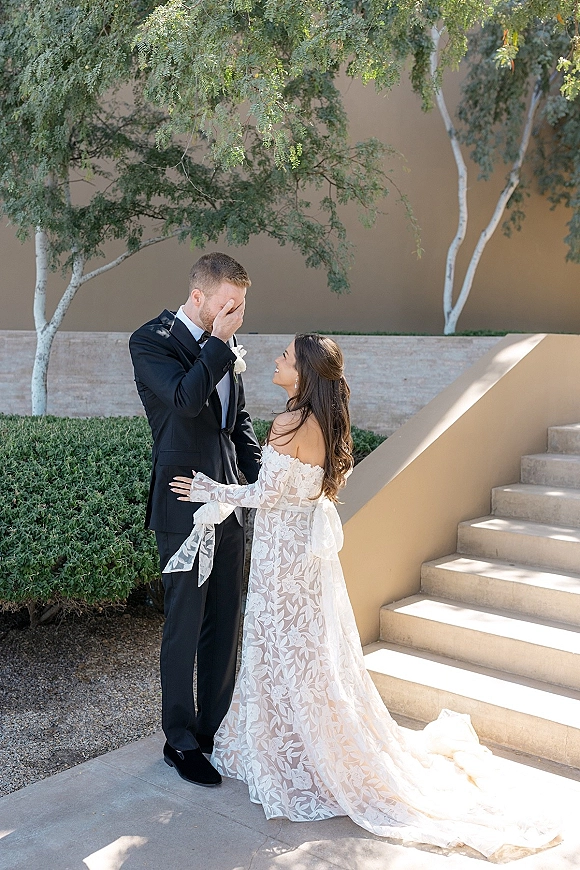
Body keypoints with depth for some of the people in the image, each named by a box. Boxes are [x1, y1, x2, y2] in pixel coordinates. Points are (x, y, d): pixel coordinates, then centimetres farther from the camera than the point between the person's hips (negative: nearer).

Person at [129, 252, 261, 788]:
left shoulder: (222, 346, 11)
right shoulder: (151, 340, -9)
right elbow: (186, 398, -26)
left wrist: (261, 478, 10)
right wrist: (221, 342, -17)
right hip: (185, 507, -6)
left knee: (225, 624, 13)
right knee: (185, 627, 4)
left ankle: (213, 728, 29)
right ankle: (181, 742, 21)